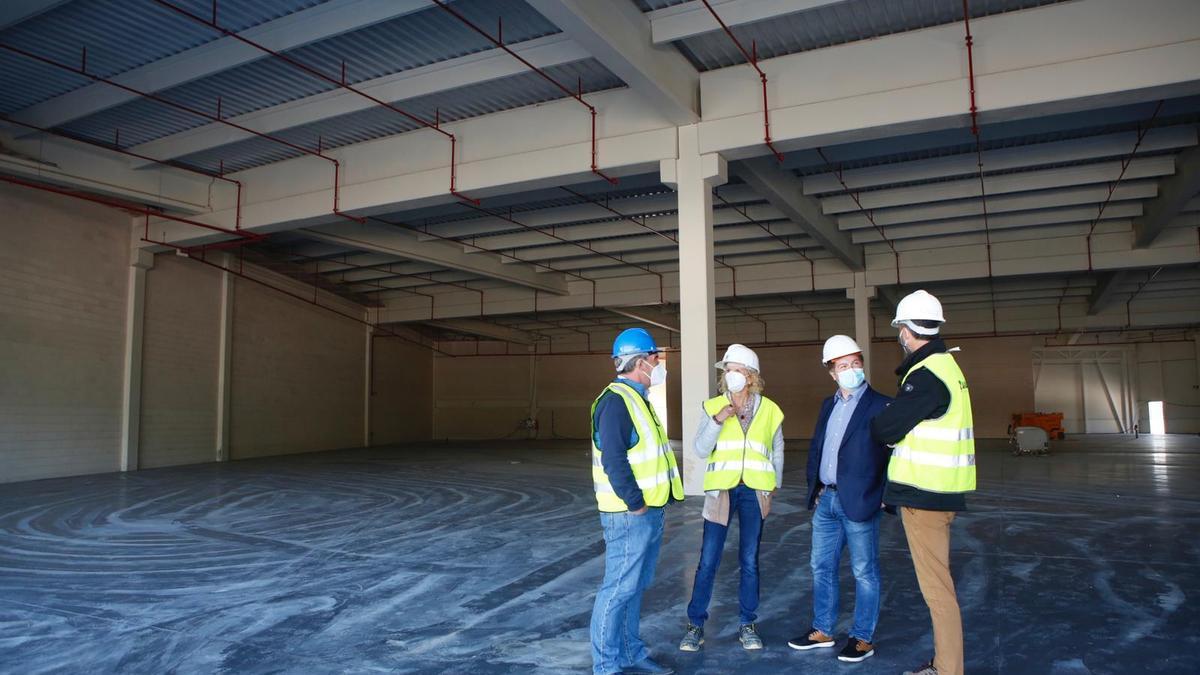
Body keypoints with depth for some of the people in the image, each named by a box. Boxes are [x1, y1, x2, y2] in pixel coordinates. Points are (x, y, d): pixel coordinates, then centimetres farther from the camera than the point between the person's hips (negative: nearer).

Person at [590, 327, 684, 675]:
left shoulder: (637, 398, 15)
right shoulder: (615, 401, -17)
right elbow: (613, 461, -24)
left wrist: (647, 505, 15)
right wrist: (636, 504, -20)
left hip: (648, 510, 10)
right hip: (629, 514, -10)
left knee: (635, 586, 18)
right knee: (619, 588, -1)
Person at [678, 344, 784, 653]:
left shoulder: (769, 410, 3)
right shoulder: (713, 406, 0)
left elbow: (777, 453, 11)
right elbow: (701, 450, -7)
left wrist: (772, 489, 8)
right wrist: (718, 420, -18)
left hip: (754, 493, 1)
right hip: (721, 490, -1)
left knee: (750, 561, 8)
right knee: (708, 561, 0)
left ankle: (747, 624, 22)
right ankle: (695, 624, 13)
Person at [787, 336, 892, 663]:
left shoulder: (881, 405, -9)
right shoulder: (828, 405, 12)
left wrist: (884, 497, -12)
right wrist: (814, 488, 10)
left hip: (859, 503, -7)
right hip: (826, 501, 7)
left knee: (864, 572, 6)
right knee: (822, 567, 15)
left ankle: (863, 638, 20)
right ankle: (822, 631, 29)